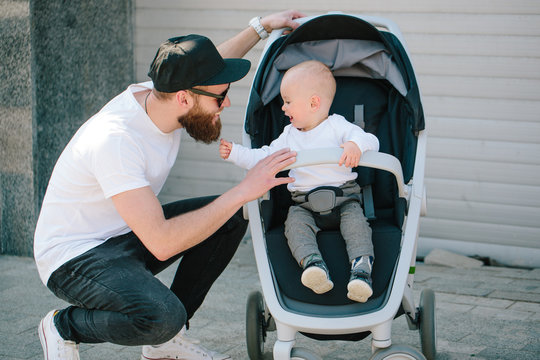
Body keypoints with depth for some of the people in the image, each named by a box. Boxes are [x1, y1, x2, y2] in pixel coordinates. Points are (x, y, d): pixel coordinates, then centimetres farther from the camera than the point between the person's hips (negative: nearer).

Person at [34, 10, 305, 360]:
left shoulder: (157, 94, -8)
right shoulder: (115, 140, -33)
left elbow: (207, 65, 19)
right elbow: (161, 244, -36)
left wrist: (261, 26, 16)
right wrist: (242, 192, -32)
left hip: (128, 237, 9)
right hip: (75, 258, -9)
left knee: (231, 219, -3)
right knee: (162, 315, -34)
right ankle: (63, 327, -3)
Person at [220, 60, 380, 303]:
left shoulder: (337, 126, 1)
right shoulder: (289, 136, 17)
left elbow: (371, 140, -11)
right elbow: (262, 158, 21)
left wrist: (356, 146, -33)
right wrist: (235, 153, 12)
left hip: (343, 199, -3)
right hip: (305, 205, 3)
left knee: (355, 220, -30)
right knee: (295, 222, -26)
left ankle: (361, 269, -42)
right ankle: (312, 264, -46)